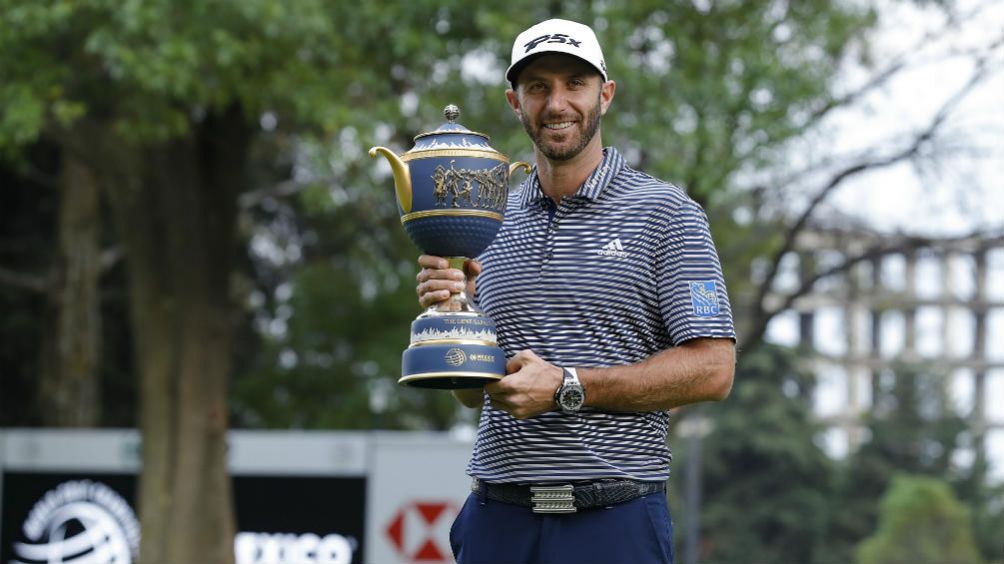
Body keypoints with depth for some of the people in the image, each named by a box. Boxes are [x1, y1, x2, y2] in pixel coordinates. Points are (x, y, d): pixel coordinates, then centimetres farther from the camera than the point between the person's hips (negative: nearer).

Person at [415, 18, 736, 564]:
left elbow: (711, 370, -8)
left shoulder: (663, 212, 1)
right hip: (497, 516, 4)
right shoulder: (489, 222, 15)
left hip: (615, 519, -4)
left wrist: (566, 388, -14)